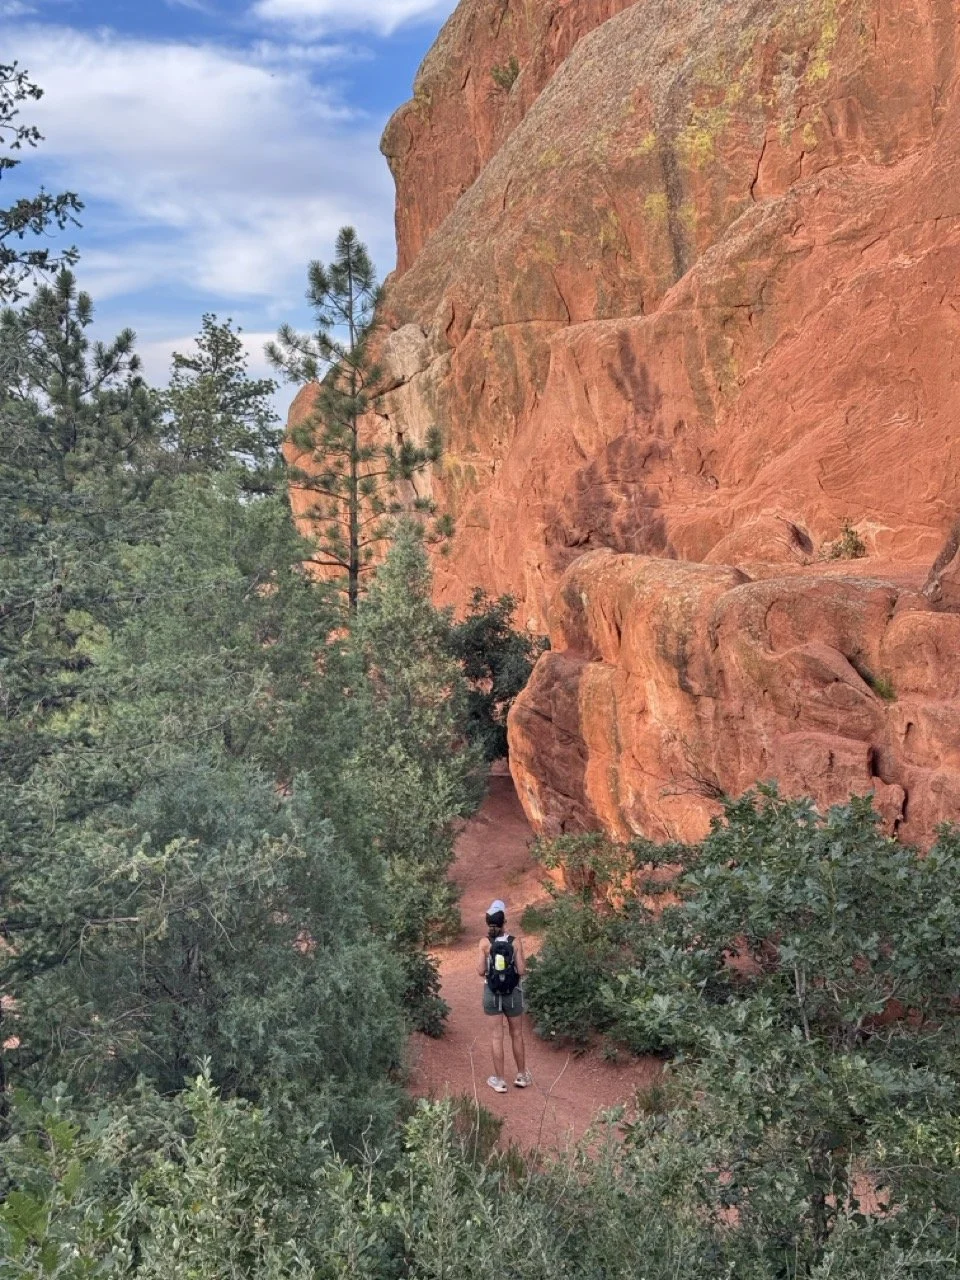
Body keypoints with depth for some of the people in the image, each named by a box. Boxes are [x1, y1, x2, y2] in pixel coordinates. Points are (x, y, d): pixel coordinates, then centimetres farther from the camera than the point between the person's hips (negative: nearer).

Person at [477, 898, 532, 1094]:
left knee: (496, 1036, 8)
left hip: (492, 993, 0)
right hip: (513, 993, 0)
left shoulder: (485, 943, -11)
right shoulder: (515, 942, -12)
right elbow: (522, 971, -11)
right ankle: (522, 1076, 28)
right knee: (517, 1034, 17)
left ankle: (499, 1080, 14)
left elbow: (481, 971, -12)